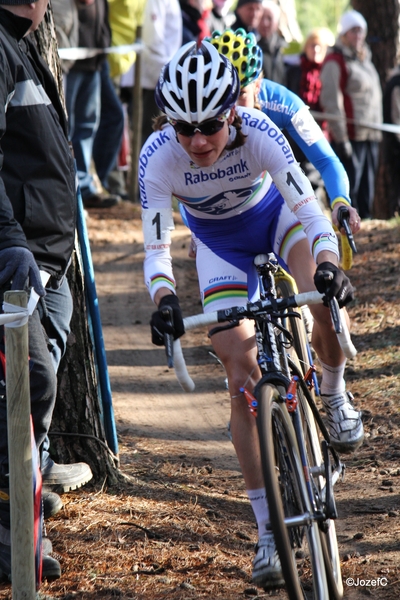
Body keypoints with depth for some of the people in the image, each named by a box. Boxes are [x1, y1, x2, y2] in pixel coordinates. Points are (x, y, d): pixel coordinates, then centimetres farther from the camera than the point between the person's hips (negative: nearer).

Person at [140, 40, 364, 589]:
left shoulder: (259, 133, -35)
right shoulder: (158, 158, -32)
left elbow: (312, 214, -36)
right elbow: (156, 251, -29)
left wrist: (328, 267, -55)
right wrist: (164, 300, -49)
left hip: (275, 216, -1)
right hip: (218, 241, 1)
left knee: (325, 303, -31)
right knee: (244, 380, -8)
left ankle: (335, 396, 4)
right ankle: (268, 532, -2)